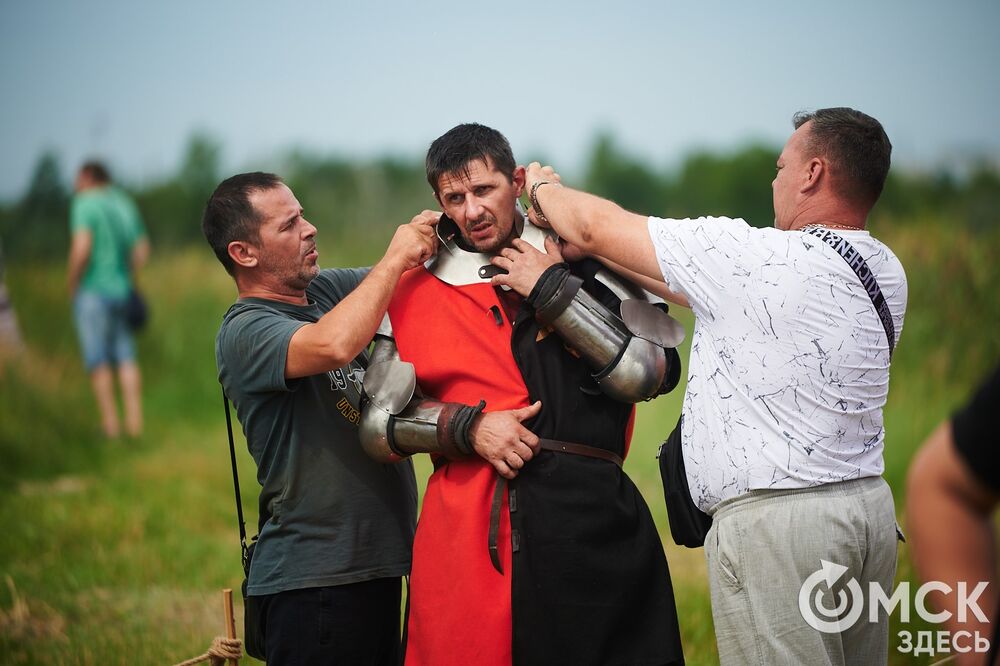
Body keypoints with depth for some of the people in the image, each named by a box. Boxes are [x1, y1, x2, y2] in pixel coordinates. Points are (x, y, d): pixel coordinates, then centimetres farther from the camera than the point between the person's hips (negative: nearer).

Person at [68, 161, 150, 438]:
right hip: (123, 291, 6)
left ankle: (110, 423, -4)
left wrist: (72, 284, -9)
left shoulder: (85, 204, -9)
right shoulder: (125, 204, 12)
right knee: (126, 358, 7)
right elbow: (142, 250, 13)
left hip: (93, 291, -6)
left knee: (98, 359, -2)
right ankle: (134, 422, 1)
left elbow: (81, 249, -19)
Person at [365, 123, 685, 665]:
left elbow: (654, 374, -5)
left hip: (591, 522, -1)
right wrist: (467, 426, -6)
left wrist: (553, 291, -7)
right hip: (466, 534, 1)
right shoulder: (415, 293, 10)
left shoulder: (584, 264, 7)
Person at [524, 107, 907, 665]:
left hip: (774, 520, -8)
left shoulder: (751, 256, -13)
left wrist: (544, 187, 20)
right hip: (870, 505, 8)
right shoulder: (884, 270, 9)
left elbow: (596, 226, -2)